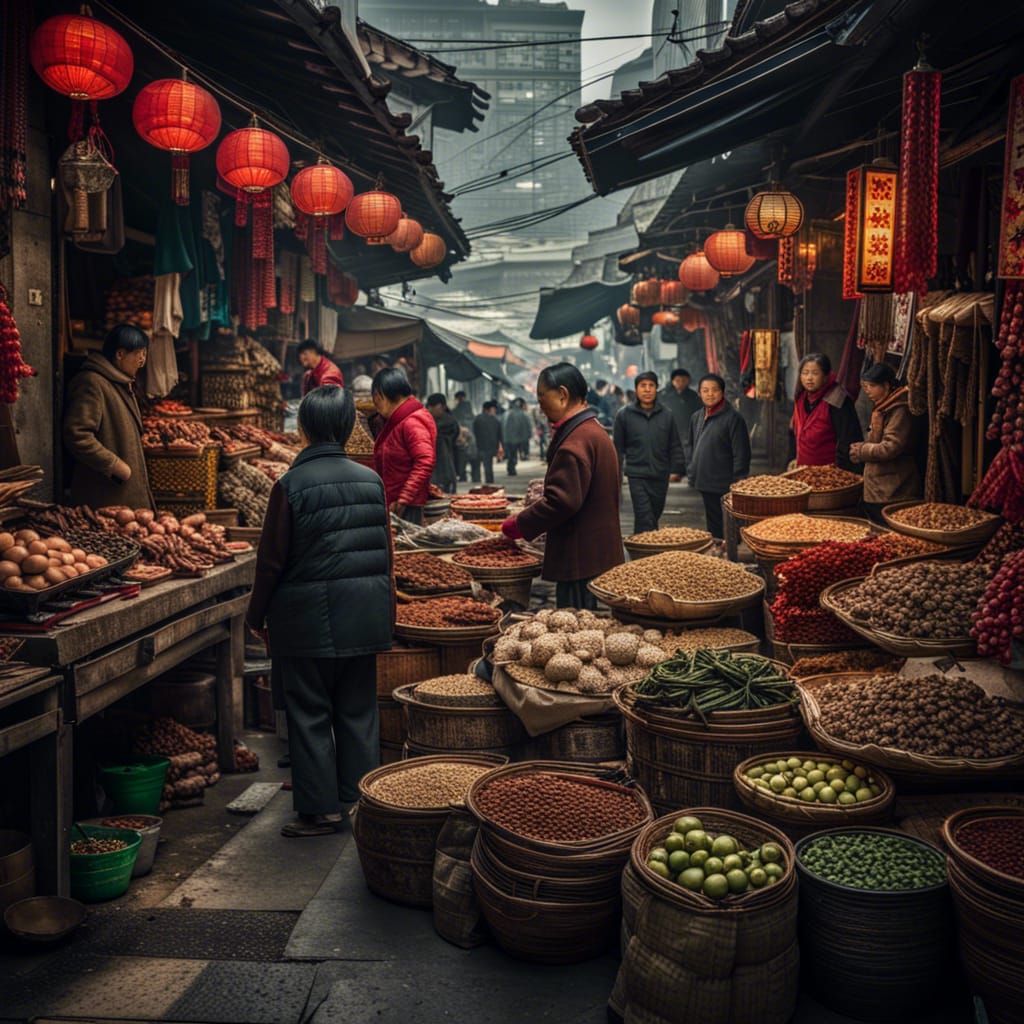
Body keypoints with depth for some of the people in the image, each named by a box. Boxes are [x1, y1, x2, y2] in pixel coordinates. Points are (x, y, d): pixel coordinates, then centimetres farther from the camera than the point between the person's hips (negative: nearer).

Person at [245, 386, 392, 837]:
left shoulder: (291, 486, -12)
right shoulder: (371, 480, 2)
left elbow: (272, 560, -9)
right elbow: (385, 550, 8)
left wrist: (257, 616, 4)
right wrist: (384, 608, 18)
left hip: (308, 614, -4)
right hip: (365, 613, 5)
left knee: (310, 711, 7)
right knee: (358, 708, 13)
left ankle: (320, 809, 12)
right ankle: (362, 800, 22)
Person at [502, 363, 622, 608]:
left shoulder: (577, 440, -20)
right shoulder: (594, 430, 15)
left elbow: (563, 501, -25)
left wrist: (518, 526, -14)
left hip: (582, 558, -10)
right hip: (598, 552, 10)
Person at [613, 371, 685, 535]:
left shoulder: (666, 415, 5)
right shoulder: (625, 415, -1)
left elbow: (675, 446, 9)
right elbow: (618, 447, 3)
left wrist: (677, 469, 2)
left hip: (661, 475, 3)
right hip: (637, 475, -3)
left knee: (655, 515, 14)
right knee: (645, 520, -10)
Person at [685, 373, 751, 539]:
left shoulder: (733, 418, -12)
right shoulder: (696, 417, 9)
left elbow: (741, 454, -13)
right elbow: (690, 445, 22)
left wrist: (736, 483, -14)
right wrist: (691, 470, 13)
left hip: (725, 487, -7)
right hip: (705, 483, 7)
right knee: (713, 524, 17)